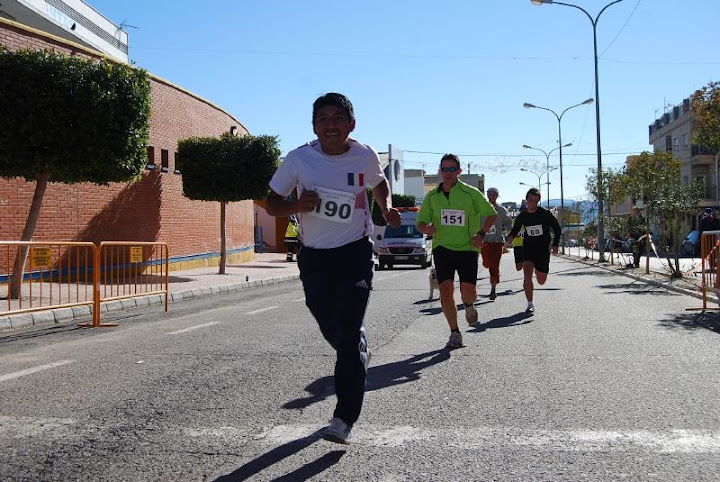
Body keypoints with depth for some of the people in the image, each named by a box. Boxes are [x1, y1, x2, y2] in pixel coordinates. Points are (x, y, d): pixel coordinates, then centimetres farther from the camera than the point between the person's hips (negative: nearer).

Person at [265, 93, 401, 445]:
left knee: (349, 333, -12)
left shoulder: (365, 156, -4)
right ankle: (360, 351, 52)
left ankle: (344, 419, -6)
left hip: (355, 253, -1)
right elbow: (271, 204, -1)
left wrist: (386, 208, -1)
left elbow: (379, 183, 19)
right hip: (314, 257, 2)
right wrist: (297, 205, -21)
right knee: (332, 332, 15)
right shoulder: (299, 158, -8)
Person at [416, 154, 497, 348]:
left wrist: (481, 234, -6)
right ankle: (454, 333, 6)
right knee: (445, 290, -9)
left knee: (468, 292, -8)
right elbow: (421, 223, 13)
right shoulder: (432, 197, 6)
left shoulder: (471, 193, -1)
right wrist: (427, 228, -11)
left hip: (467, 248, -2)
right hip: (442, 248, 2)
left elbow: (491, 214, 8)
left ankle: (469, 306, 31)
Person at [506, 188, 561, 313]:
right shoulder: (522, 216, -1)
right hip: (528, 248, 1)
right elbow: (515, 229, 10)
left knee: (541, 281, 8)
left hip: (543, 250, -1)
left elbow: (557, 229, 0)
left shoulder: (545, 213, -8)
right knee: (527, 275, -20)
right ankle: (530, 304, -11)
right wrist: (510, 237, -12)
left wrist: (555, 245, -8)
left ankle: (539, 271, 47)